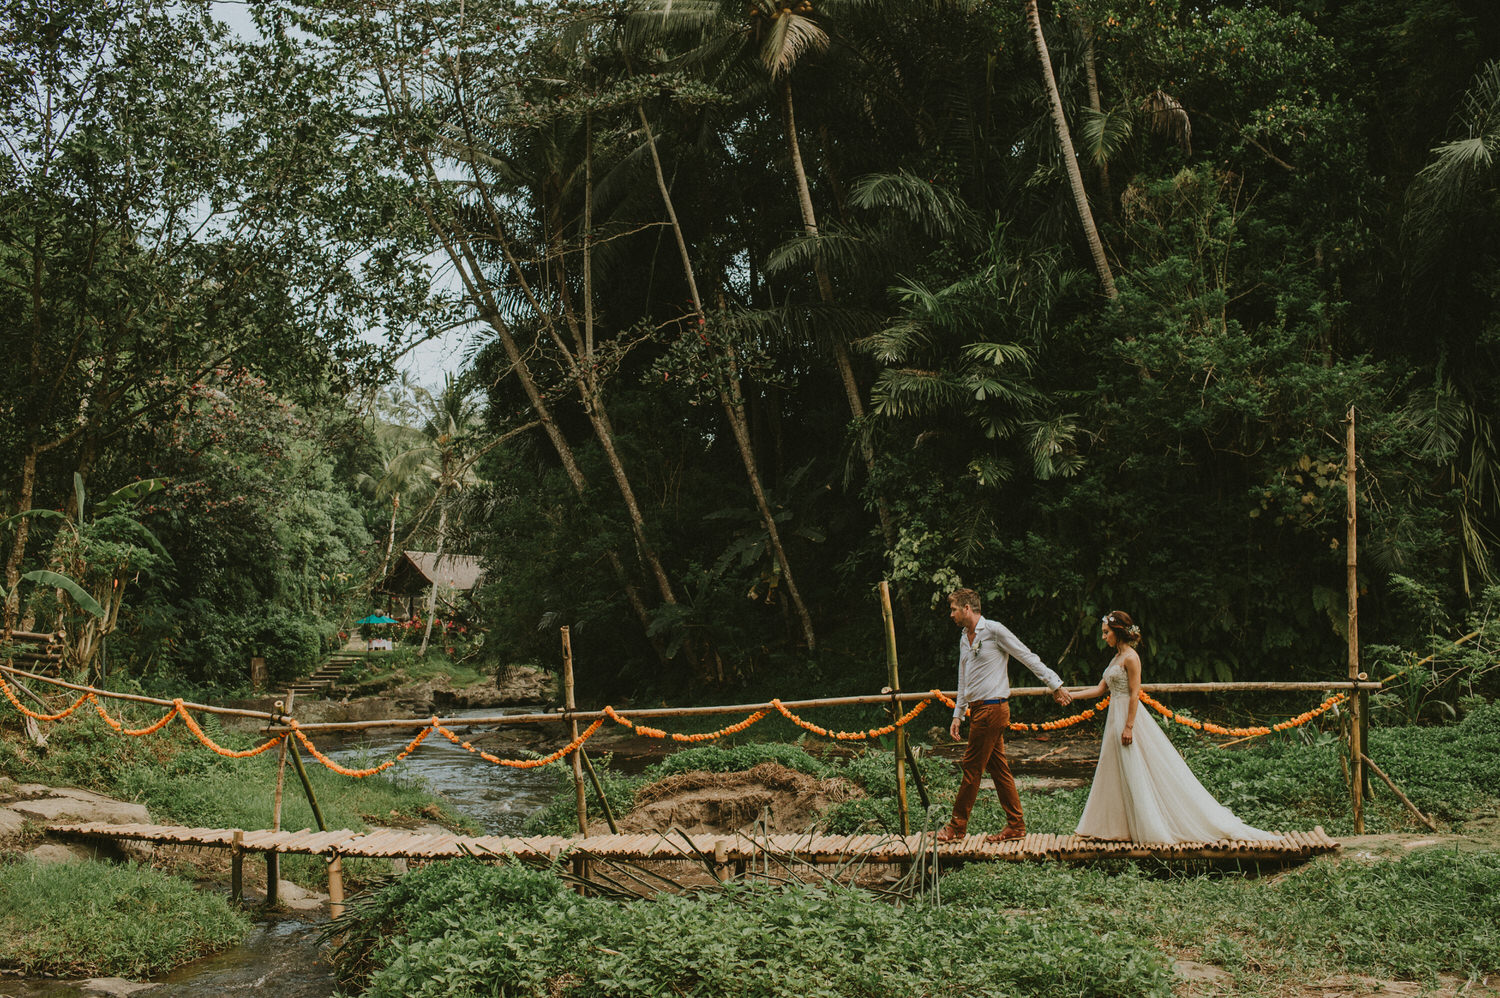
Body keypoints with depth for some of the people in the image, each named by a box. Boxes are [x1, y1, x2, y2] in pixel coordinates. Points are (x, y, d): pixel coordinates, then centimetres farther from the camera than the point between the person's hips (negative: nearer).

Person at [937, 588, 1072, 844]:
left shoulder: (994, 631, -10)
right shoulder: (964, 638, 16)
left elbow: (1029, 658, -6)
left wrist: (1055, 684, -3)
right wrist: (957, 715, 20)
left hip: (992, 708, -8)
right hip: (978, 709, 8)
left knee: (972, 767, -5)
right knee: (998, 767, 9)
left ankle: (957, 826, 2)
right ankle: (1016, 825, 14)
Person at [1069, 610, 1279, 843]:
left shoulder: (1130, 657, -13)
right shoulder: (1116, 658, 14)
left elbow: (1134, 694, -17)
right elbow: (1100, 689, 19)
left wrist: (1129, 727, -20)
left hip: (1130, 717, -9)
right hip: (1116, 718, 9)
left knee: (1137, 775, -4)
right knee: (1117, 776, 10)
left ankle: (1153, 827, 4)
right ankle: (1118, 826, 15)